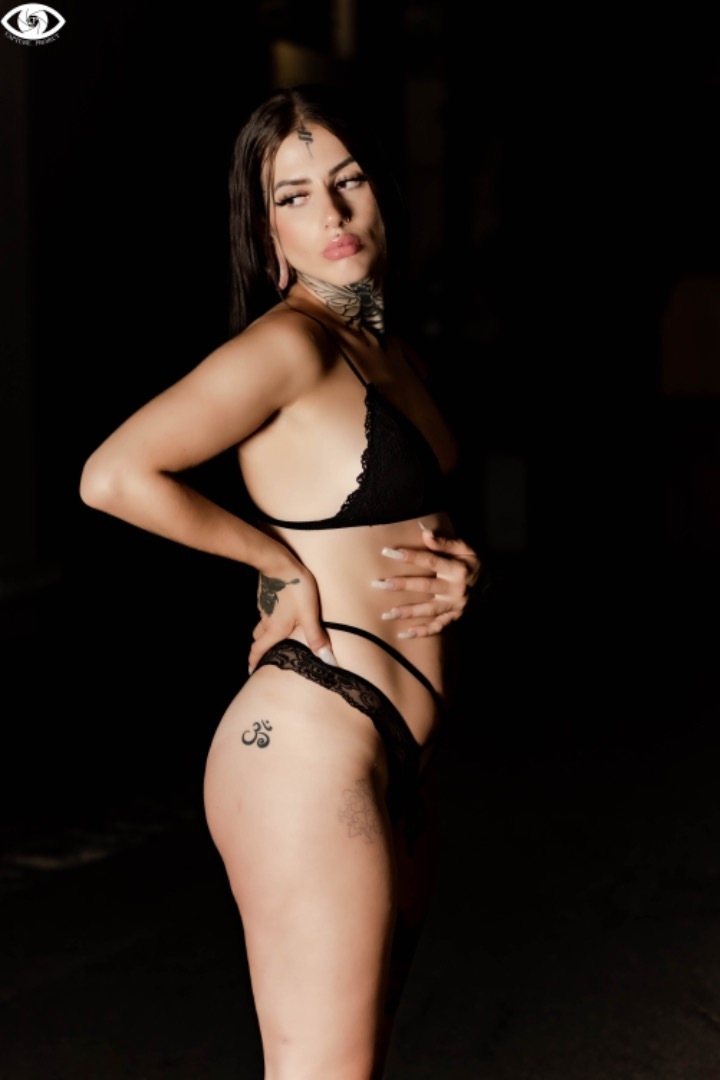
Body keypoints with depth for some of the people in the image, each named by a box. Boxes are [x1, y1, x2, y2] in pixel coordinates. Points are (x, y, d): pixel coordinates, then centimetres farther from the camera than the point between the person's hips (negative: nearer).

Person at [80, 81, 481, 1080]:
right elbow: (114, 476, -24)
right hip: (308, 748, -9)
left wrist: (458, 569, 3)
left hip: (395, 761, 9)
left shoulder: (390, 346, 14)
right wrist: (284, 560, -12)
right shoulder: (288, 342, -13)